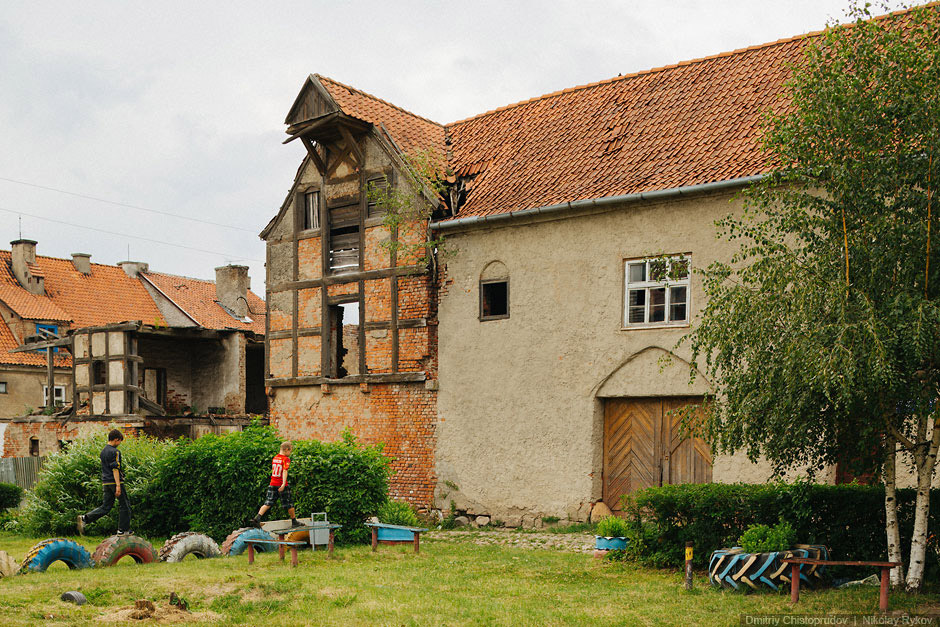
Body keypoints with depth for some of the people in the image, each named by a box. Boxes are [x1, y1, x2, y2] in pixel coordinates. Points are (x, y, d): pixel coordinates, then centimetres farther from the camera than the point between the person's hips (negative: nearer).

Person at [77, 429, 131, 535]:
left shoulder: (103, 451, 15)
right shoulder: (115, 452, -13)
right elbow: (115, 469, -19)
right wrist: (118, 485, -22)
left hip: (105, 482, 8)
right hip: (114, 482, -8)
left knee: (105, 507, 9)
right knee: (124, 505, 4)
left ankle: (84, 518, -8)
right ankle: (123, 530, 7)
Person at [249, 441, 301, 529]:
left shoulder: (275, 458, 11)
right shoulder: (286, 459, -9)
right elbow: (284, 471, -21)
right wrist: (284, 484, -29)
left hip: (272, 484, 6)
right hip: (281, 485, -6)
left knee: (267, 503, 2)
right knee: (289, 504, 9)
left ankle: (256, 518, -14)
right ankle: (294, 521, 21)